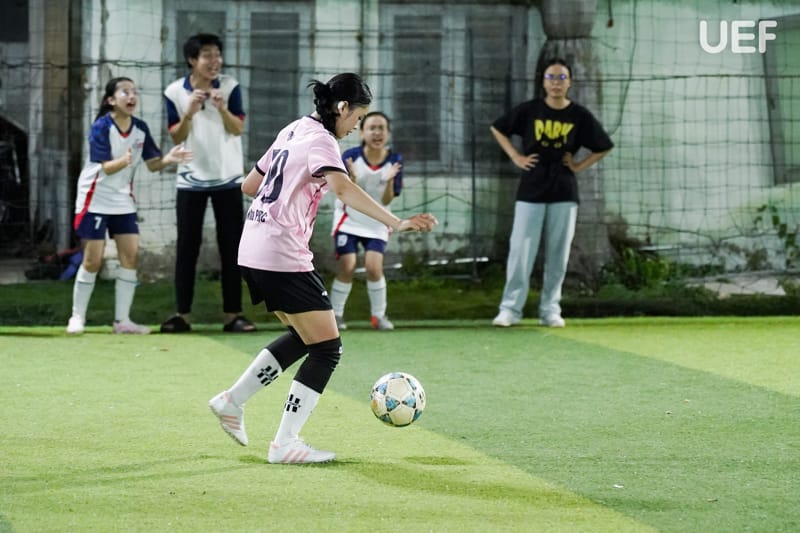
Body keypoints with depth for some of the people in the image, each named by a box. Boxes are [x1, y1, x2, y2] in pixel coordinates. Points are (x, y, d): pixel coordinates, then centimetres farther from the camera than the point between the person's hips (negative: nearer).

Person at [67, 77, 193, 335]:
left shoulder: (140, 128, -1)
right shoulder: (101, 127, -17)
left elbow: (152, 164, 1)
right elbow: (106, 167, -24)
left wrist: (168, 158, -20)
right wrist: (123, 161, -45)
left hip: (123, 201, 5)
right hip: (95, 200, -5)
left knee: (131, 255, -3)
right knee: (93, 260, -4)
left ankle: (122, 319, 3)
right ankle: (77, 317, 9)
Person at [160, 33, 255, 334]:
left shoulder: (230, 87, -6)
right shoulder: (175, 92, -6)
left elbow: (238, 129, -10)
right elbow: (176, 137, -4)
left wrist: (222, 108, -27)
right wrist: (189, 113, -22)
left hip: (228, 178, 0)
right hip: (191, 180, 0)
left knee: (231, 247, 1)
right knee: (187, 248, 1)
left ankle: (232, 314, 5)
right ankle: (183, 314, 5)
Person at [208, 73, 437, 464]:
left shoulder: (293, 131, 14)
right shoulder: (320, 140, -13)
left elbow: (249, 185, 22)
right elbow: (343, 189, -32)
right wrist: (396, 223, -38)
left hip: (254, 250, 10)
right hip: (283, 257, -10)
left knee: (303, 337, 23)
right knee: (327, 348, -4)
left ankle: (232, 401, 26)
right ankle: (285, 445, -3)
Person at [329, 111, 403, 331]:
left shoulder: (395, 161, -11)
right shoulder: (351, 157, -15)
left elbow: (386, 201, -10)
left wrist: (390, 180, -28)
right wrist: (353, 178, -33)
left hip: (376, 223, 1)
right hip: (349, 220, -1)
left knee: (373, 267, -14)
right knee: (347, 267, -12)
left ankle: (378, 315, 4)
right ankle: (335, 313, 6)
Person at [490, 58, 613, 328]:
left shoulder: (580, 116, 1)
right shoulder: (529, 110, -1)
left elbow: (603, 147, 12)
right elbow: (497, 128, 12)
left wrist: (579, 166, 2)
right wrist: (515, 157, 2)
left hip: (564, 194, 1)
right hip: (530, 192, -1)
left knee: (558, 255, 3)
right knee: (520, 251, -5)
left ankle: (550, 310, 10)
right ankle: (510, 308, 0)